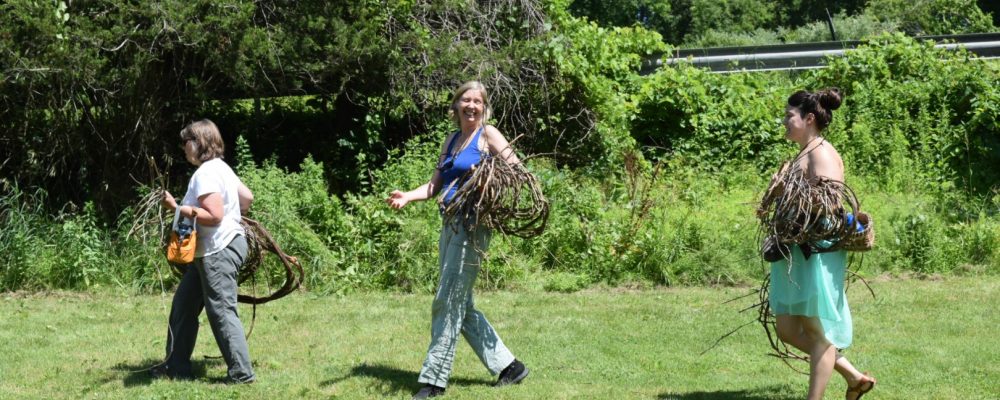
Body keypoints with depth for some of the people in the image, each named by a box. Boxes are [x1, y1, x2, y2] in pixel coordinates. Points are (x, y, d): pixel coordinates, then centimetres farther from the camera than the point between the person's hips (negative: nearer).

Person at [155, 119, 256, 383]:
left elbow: (214, 215, -25)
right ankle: (177, 366, 21)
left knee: (222, 312, -7)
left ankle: (242, 373, -3)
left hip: (219, 252, -11)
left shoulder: (206, 173, -18)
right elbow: (247, 197, 18)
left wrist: (187, 210, -14)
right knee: (184, 304, 15)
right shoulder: (220, 167, 13)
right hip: (210, 251, 11)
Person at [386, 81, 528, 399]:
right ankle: (508, 366, 19)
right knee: (462, 306, 10)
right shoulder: (451, 140, 17)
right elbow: (435, 185, 15)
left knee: (448, 302, -8)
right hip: (450, 225, 8)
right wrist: (408, 196, -2)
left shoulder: (488, 135, -3)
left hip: (472, 226, -8)